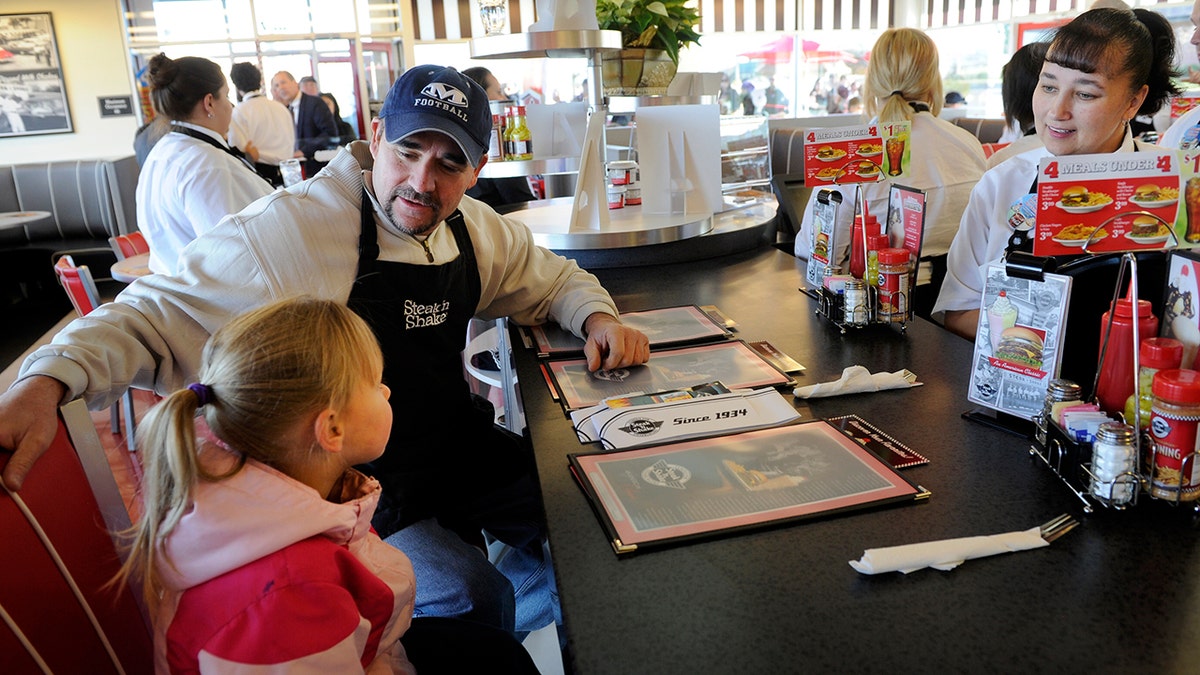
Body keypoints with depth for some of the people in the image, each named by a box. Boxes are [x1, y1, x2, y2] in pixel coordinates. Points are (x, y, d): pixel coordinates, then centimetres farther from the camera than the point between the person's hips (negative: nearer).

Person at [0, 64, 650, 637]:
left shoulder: (478, 231, 1)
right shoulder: (287, 229, -19)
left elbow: (553, 278, 16)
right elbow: (158, 312, -17)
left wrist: (598, 317, -6)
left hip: (458, 447, 7)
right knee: (471, 597, -24)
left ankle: (525, 601, 35)